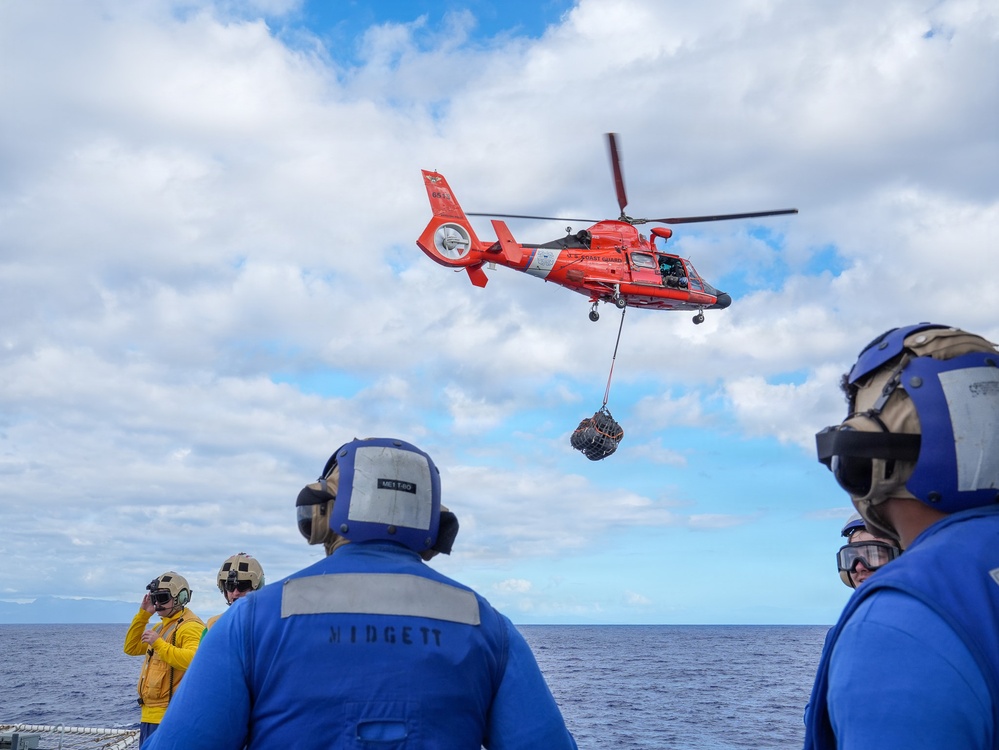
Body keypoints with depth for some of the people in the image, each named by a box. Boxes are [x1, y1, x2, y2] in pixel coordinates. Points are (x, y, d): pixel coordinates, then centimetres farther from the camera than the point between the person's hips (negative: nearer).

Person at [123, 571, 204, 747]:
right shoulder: (161, 626, 21)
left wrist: (158, 644, -24)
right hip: (151, 714, 10)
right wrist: (143, 614, 13)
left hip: (170, 715, -10)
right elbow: (131, 648, 21)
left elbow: (194, 660, -27)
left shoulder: (190, 626, -12)